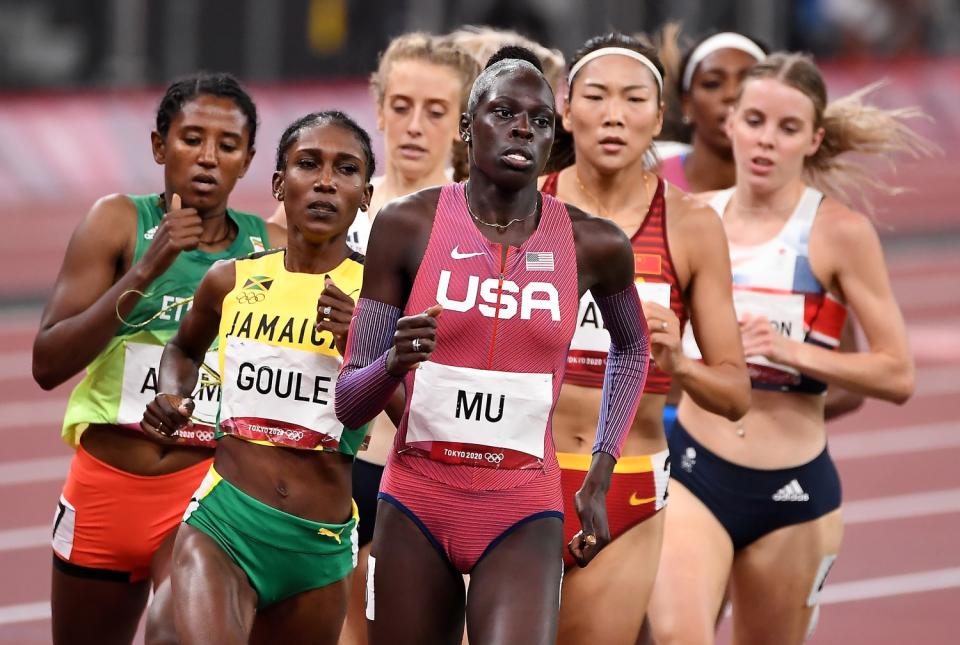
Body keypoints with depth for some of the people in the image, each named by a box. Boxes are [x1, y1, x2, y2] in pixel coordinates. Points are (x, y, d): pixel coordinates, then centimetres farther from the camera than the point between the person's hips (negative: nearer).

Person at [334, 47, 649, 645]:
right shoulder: (407, 226, -5)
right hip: (416, 506, 1)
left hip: (523, 516, -1)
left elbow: (632, 346, 21)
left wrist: (600, 479, 14)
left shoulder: (594, 246, -2)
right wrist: (395, 362, -25)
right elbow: (349, 405, -2)